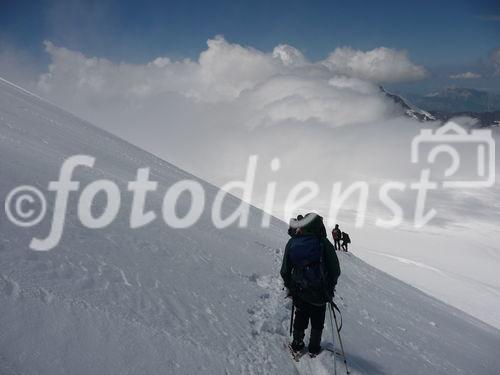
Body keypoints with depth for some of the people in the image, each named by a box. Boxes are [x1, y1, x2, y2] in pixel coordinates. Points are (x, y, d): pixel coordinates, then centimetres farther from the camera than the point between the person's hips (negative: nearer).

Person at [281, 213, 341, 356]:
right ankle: (314, 348, 29)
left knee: (300, 317, 23)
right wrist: (330, 287, 7)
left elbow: (285, 271, -2)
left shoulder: (292, 242, -8)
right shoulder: (324, 243, -16)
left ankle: (297, 345, 33)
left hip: (298, 291, 2)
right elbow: (335, 270, -10)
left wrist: (289, 286, 13)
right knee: (317, 321, 19)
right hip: (319, 292, -2)